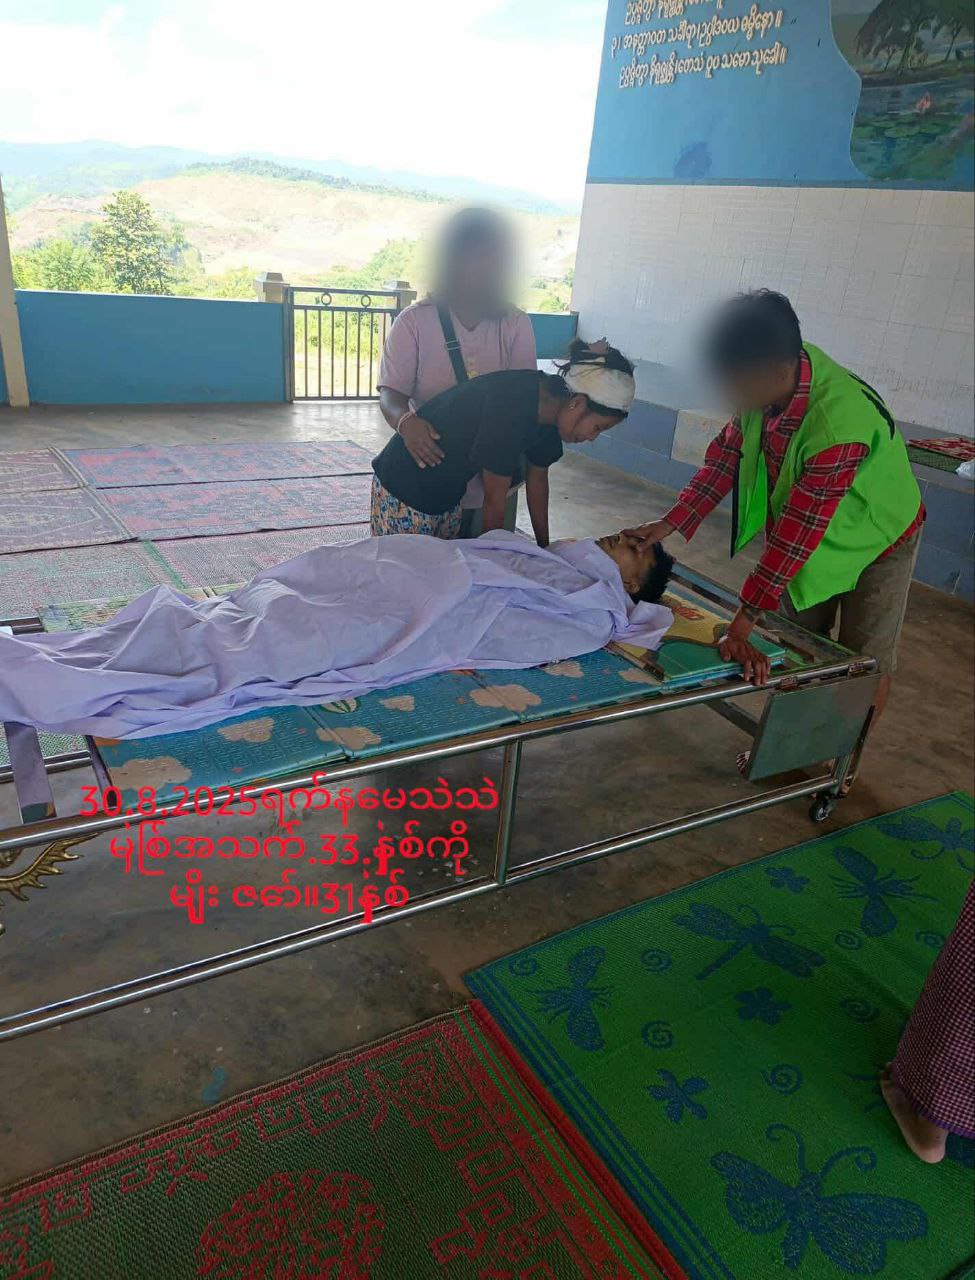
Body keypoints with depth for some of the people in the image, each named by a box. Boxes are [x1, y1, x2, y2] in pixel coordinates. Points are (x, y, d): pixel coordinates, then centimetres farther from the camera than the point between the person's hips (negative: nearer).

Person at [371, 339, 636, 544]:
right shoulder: (512, 406, -32)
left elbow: (537, 478, 9)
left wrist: (544, 547, 16)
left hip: (448, 496, 8)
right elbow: (494, 503, -24)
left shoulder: (547, 404, -6)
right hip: (403, 491, -8)